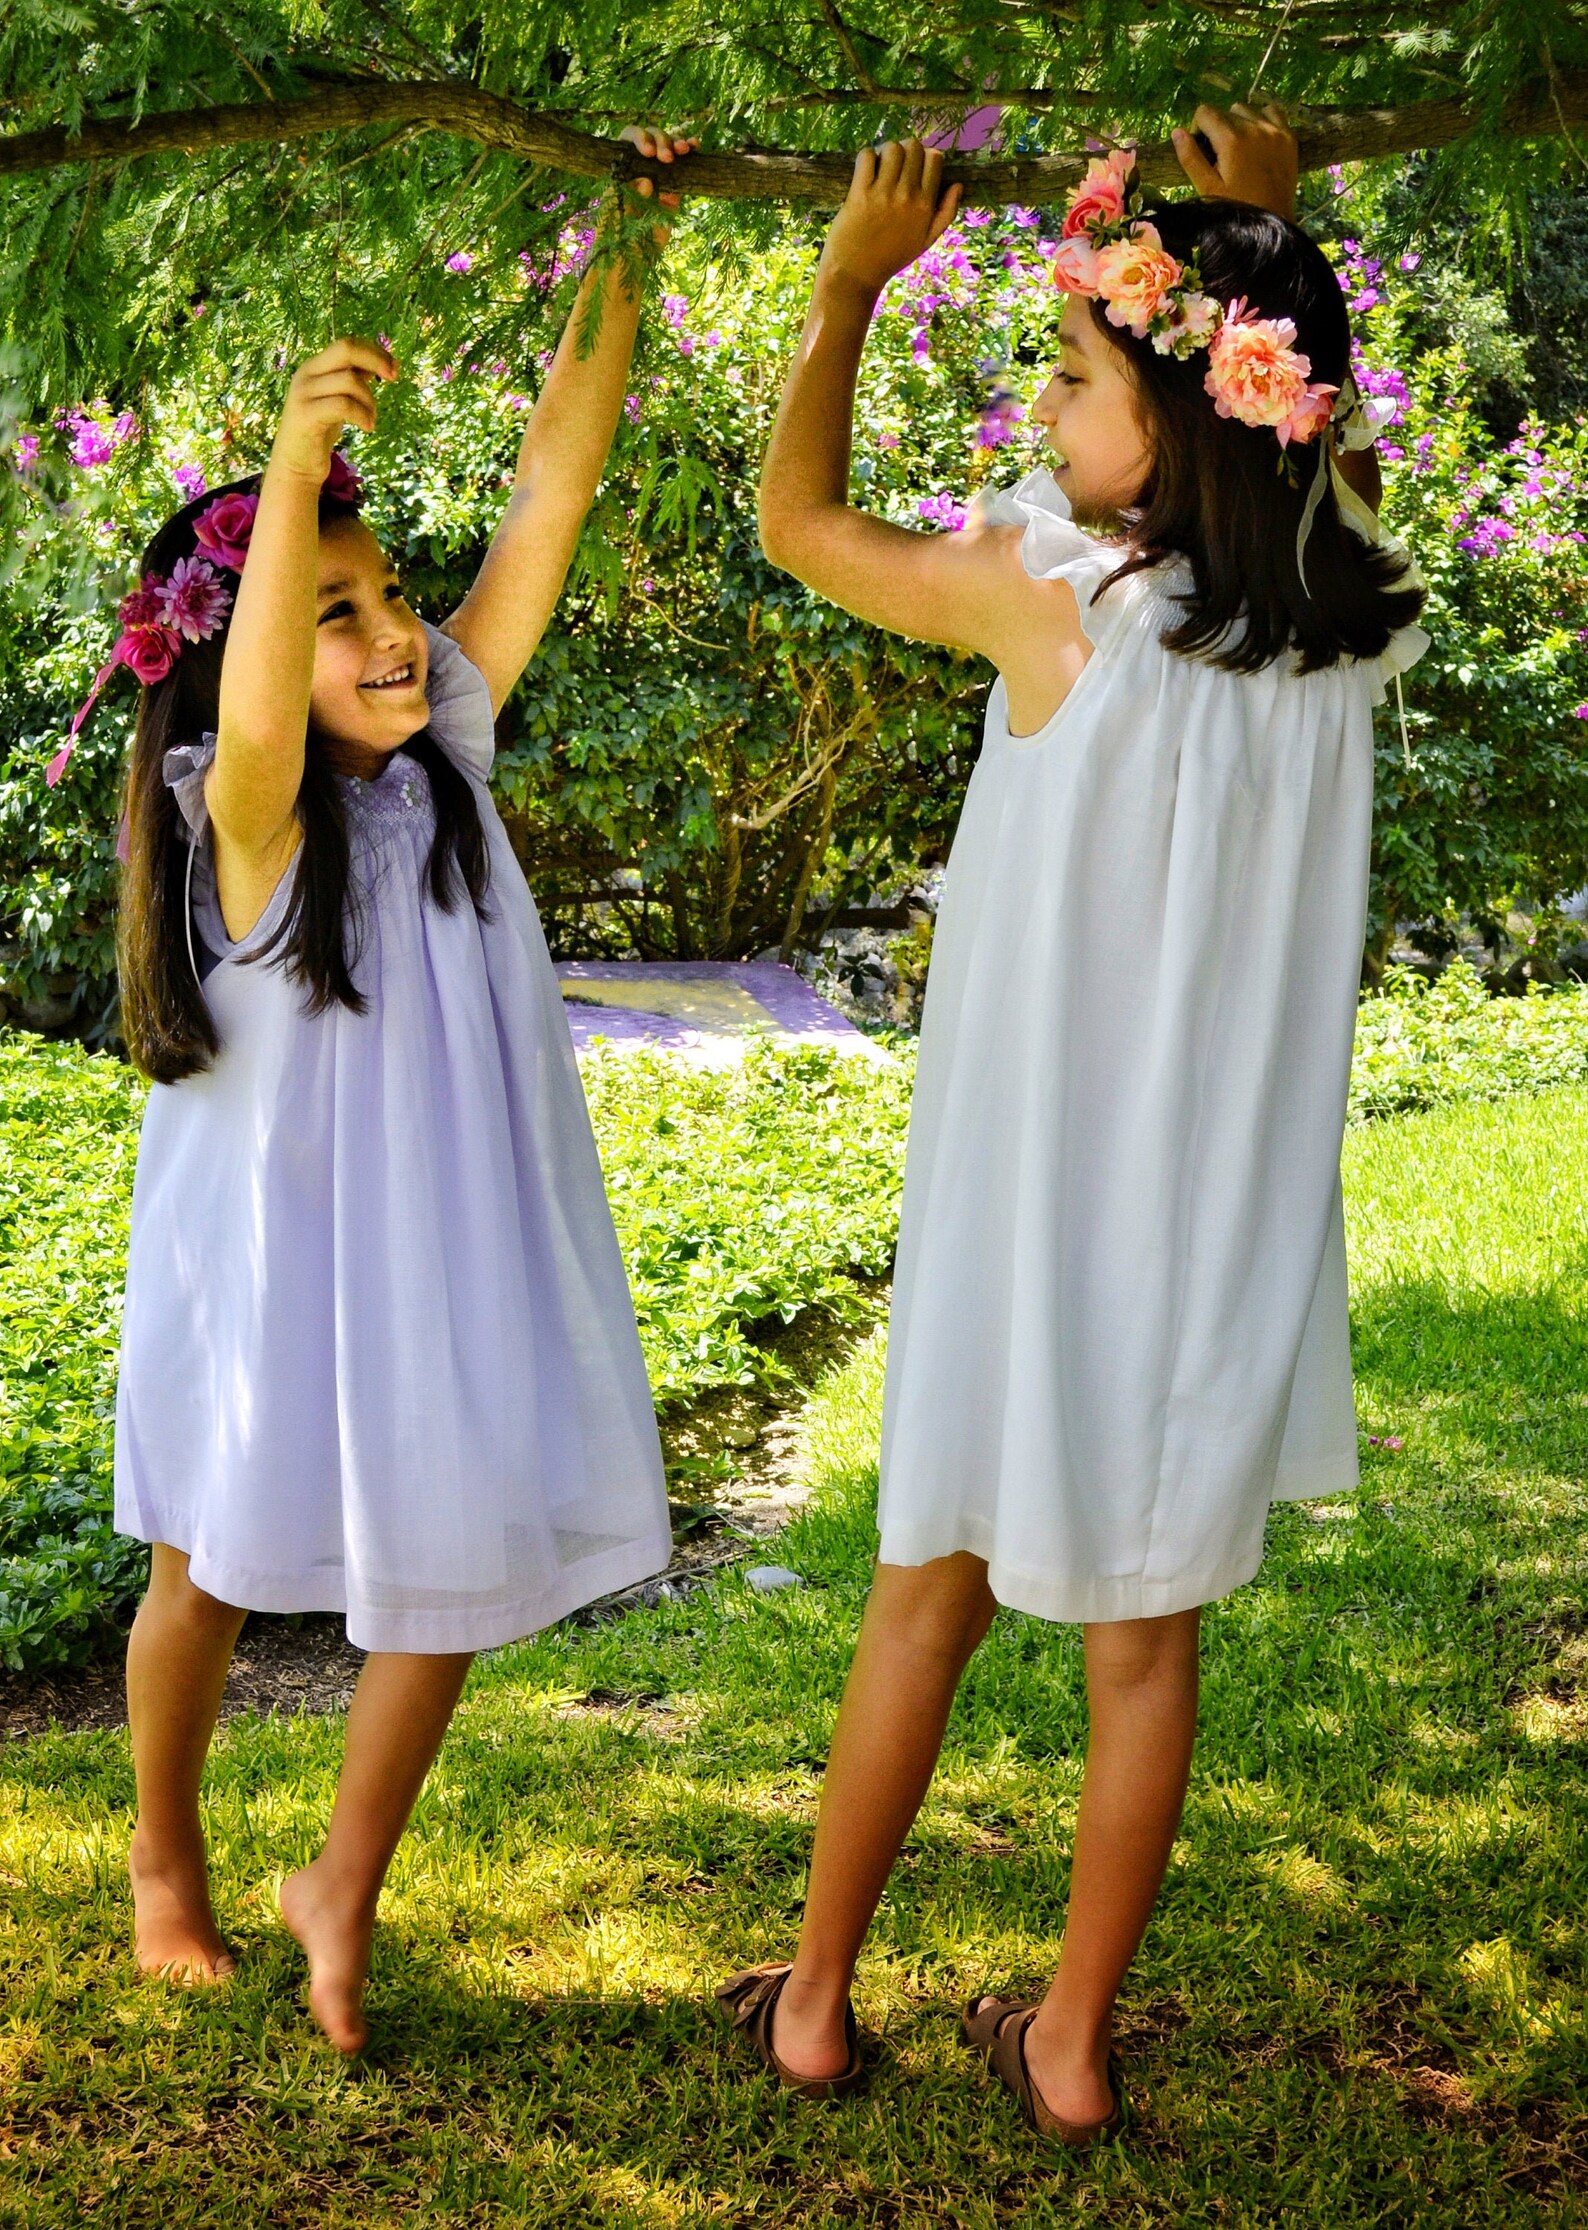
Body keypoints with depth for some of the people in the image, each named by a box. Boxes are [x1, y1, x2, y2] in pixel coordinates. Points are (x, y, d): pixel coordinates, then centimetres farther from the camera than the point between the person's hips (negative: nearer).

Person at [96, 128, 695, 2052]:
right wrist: (293, 462, -57)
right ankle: (164, 1854, 41)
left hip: (444, 1255, 4)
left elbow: (556, 481, -6)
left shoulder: (447, 748, -4)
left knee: (446, 1568, 5)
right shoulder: (250, 818, -18)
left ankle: (341, 1892, 27)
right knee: (211, 1576, 15)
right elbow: (255, 718, -44)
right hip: (271, 1250, -4)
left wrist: (615, 253, -9)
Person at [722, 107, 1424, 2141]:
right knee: (1147, 1640, 13)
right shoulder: (1348, 632, -4)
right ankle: (1072, 2045, 26)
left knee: (929, 1598, 13)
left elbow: (794, 517, -1)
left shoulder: (1058, 593, -16)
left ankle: (813, 2002, 28)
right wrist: (1273, 251, 20)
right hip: (1229, 1222, 3)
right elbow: (1304, 437, 21)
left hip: (1033, 1204, -3)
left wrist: (851, 283, 9)